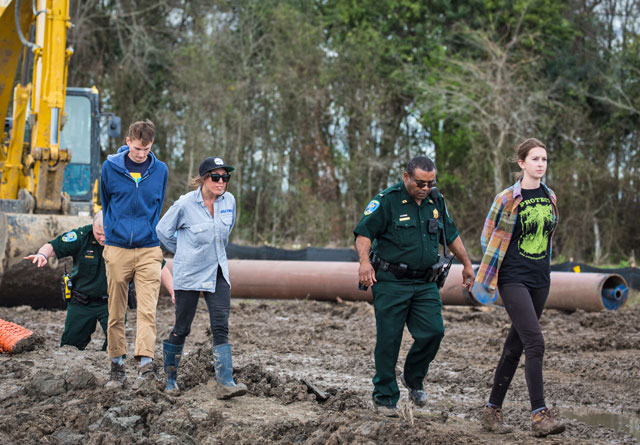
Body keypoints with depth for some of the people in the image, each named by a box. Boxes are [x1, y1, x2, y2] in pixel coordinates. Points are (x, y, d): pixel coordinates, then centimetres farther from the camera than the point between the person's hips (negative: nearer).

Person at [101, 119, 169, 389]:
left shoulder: (160, 171, 5)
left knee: (147, 310, -11)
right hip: (117, 249, 0)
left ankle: (146, 363, -18)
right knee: (116, 313, 4)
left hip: (149, 249, 0)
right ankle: (117, 365, 12)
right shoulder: (111, 168, 2)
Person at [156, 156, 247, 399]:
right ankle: (170, 376, 25)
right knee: (182, 328, 5)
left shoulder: (229, 201, -1)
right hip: (188, 274, -4)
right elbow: (163, 230, 1)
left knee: (221, 327, -7)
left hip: (217, 273, 4)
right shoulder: (185, 204, -14)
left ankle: (225, 383, -13)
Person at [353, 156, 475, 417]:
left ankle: (413, 379, 18)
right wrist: (364, 261, -30)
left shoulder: (436, 202, 10)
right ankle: (384, 398, 9)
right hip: (391, 282, -5)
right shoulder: (387, 201, -8)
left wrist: (466, 264, 28)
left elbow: (451, 235, 24)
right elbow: (364, 234, -13)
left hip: (425, 284, 5)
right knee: (388, 340, -3)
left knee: (433, 331, -8)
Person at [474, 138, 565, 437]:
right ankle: (539, 415, -17)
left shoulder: (549, 197, 10)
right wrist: (487, 277, 1)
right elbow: (489, 237, -1)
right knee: (535, 343, -17)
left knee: (515, 345, 10)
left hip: (540, 280, 6)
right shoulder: (507, 199, -8)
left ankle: (493, 410, 18)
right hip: (513, 279, -6)